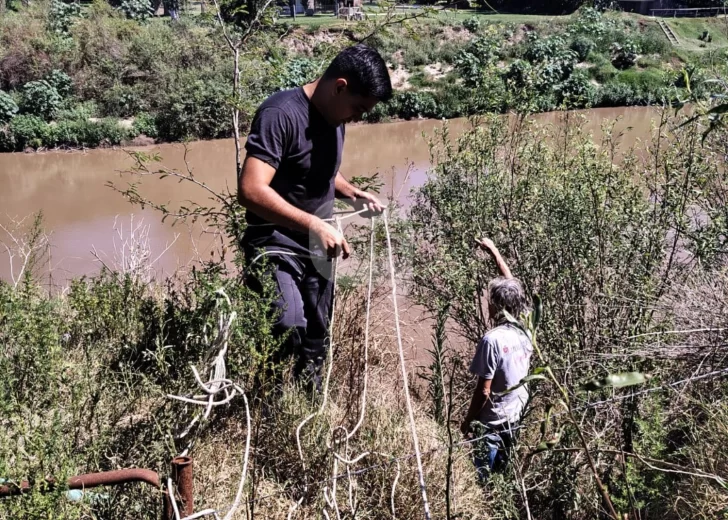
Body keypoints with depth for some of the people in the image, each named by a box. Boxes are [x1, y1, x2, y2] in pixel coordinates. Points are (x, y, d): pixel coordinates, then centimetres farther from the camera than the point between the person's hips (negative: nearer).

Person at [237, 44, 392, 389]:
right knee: (288, 329, -26)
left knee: (316, 340, 15)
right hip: (276, 245, -8)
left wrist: (353, 194, 6)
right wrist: (315, 225, -33)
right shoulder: (281, 114, -21)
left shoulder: (333, 116, 6)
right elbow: (251, 190, -30)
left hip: (317, 249, 8)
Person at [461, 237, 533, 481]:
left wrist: (467, 422, -7)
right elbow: (510, 284, 10)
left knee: (484, 481, 4)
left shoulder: (492, 340, -24)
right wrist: (494, 251, 18)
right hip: (516, 419, 7)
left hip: (492, 424, -7)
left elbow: (483, 391, -20)